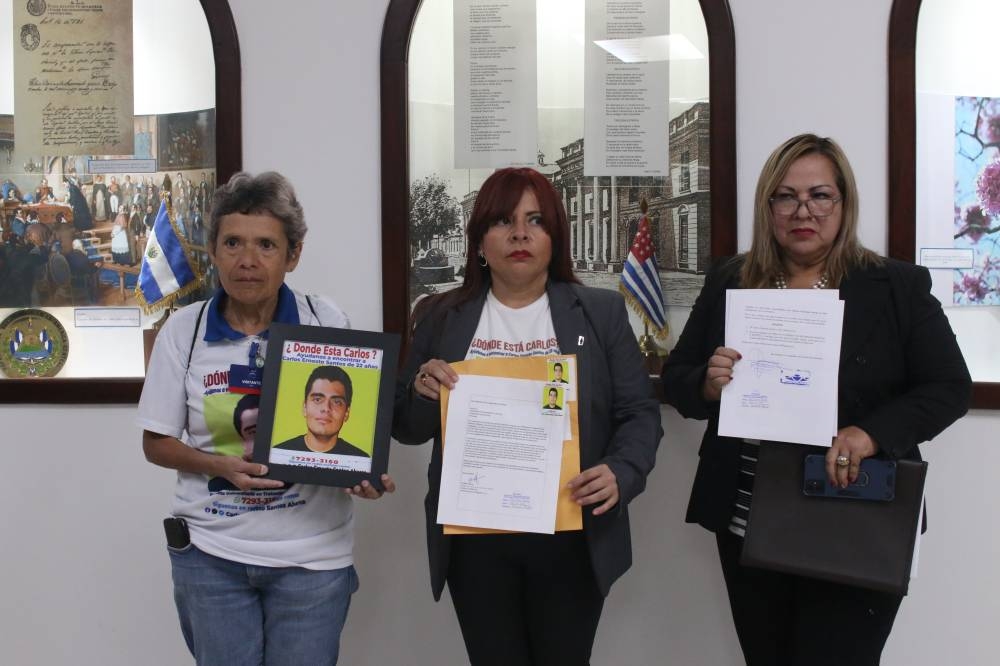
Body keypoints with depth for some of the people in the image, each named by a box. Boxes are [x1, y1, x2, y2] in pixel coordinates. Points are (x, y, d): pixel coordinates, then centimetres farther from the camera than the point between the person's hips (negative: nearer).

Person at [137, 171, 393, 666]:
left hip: (313, 555, 0)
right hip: (210, 554, 1)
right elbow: (156, 443, 3)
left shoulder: (328, 324, -4)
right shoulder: (184, 330, -2)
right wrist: (221, 466, -15)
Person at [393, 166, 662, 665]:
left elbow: (639, 413, 0)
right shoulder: (441, 318, 5)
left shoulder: (601, 312, 2)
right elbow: (405, 430, 8)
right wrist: (421, 390, -13)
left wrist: (621, 474, -19)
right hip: (474, 540, 1)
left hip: (572, 538, -1)